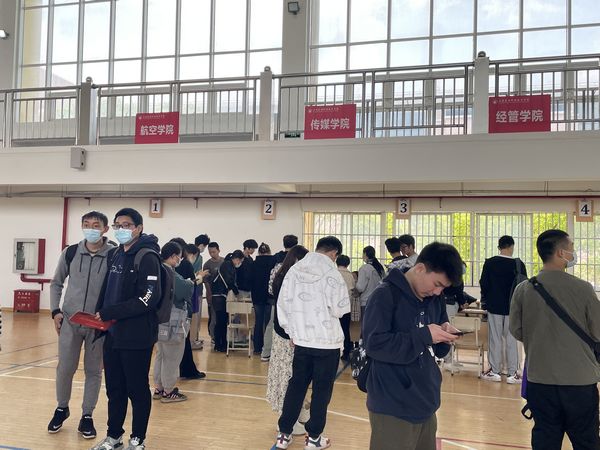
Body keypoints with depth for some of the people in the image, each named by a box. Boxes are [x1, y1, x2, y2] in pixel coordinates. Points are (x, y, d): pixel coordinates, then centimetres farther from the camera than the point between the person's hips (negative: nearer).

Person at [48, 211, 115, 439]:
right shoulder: (70, 253, 0)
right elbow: (56, 283, 11)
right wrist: (56, 311, 2)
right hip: (70, 320, 2)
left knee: (93, 370, 8)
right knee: (65, 368, 8)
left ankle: (87, 416, 22)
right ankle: (62, 408, 32)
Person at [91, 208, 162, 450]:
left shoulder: (147, 257, -11)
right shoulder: (117, 255, 14)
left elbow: (149, 298, -20)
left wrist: (109, 313, -18)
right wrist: (100, 317, 5)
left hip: (136, 336, -7)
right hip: (112, 334, 7)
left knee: (137, 389, 5)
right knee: (114, 388, 14)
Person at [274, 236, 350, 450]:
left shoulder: (294, 270, 1)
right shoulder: (331, 272, -13)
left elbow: (282, 303, 5)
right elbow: (340, 308, -16)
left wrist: (291, 331, 15)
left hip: (301, 339, 5)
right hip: (327, 341, -4)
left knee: (296, 385, 15)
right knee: (322, 389, 8)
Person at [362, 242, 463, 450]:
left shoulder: (435, 301, 8)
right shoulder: (386, 295, -13)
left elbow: (436, 350, 13)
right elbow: (374, 344, -22)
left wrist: (443, 337, -9)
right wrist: (423, 335, -23)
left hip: (426, 405, 7)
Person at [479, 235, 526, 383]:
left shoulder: (489, 263, -6)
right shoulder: (518, 264, -8)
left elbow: (484, 284, -1)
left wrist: (484, 302, 12)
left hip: (494, 306, 0)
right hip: (513, 307, 0)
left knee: (495, 339, 7)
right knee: (511, 340, 5)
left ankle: (494, 371, 11)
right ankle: (512, 373, 8)